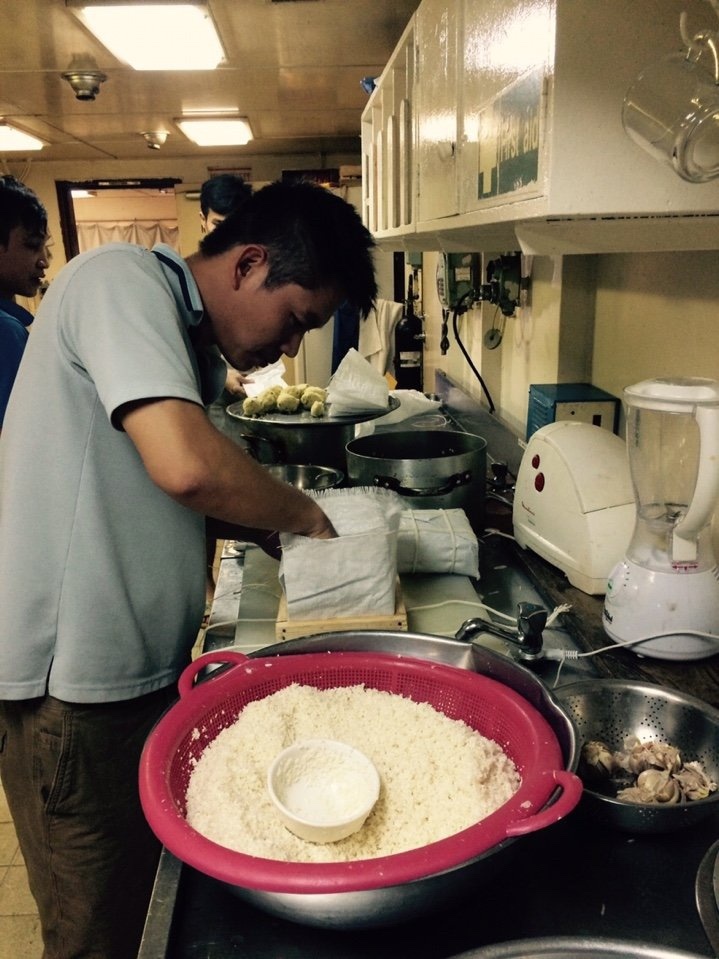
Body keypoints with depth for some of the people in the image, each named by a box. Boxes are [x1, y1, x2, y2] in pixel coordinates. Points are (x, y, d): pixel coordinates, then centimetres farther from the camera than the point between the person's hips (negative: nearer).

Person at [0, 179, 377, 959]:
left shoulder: (194, 339, 13)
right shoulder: (122, 280, -15)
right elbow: (186, 467, -31)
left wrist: (279, 535, 3)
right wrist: (307, 516, -14)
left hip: (142, 665, 9)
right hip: (76, 681, -8)